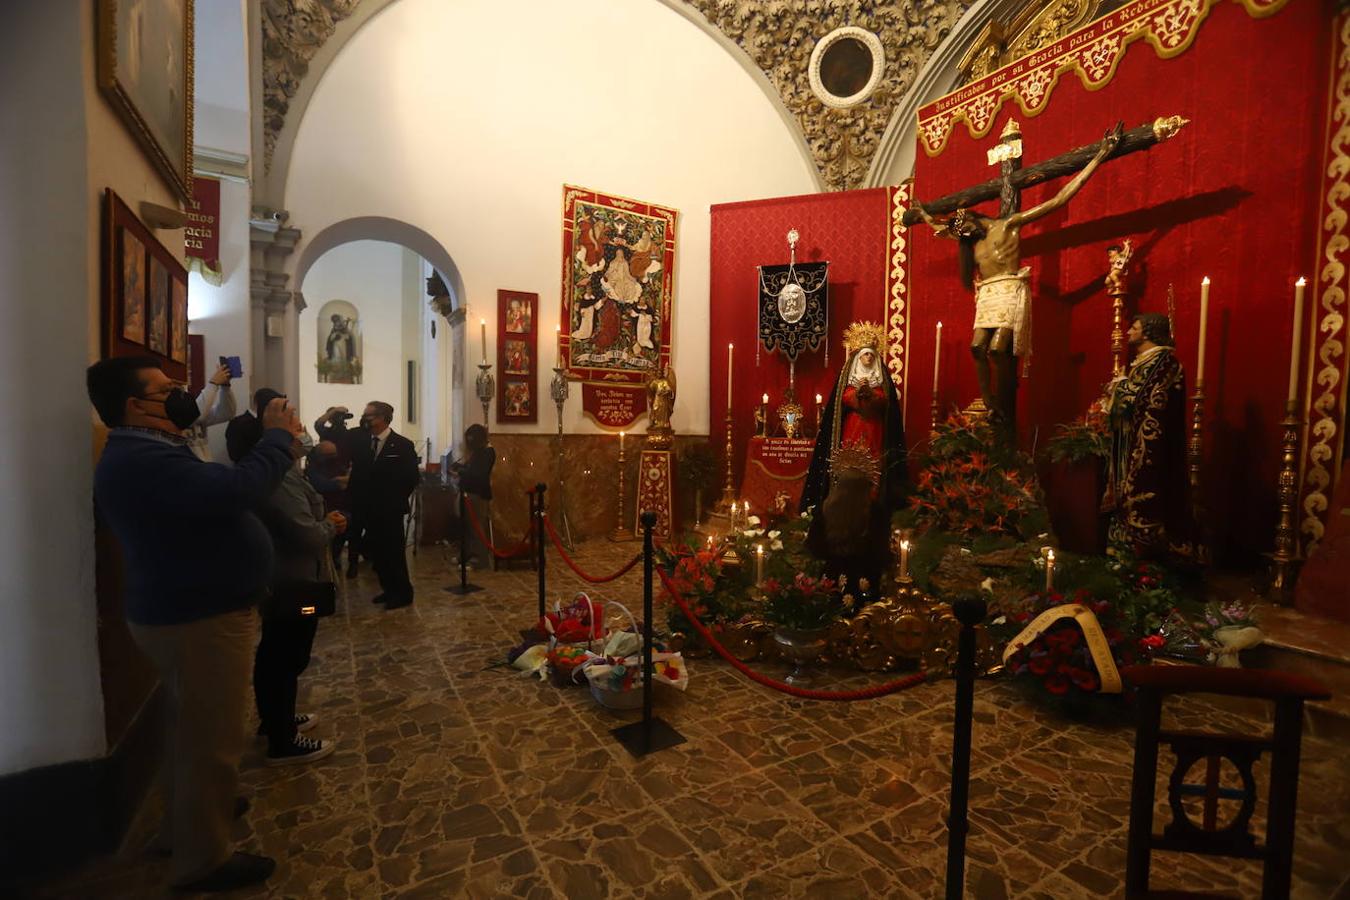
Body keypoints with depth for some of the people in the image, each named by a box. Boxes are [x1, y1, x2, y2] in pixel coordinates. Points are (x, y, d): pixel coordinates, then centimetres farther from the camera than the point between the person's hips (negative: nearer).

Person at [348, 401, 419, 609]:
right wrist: (358, 502, -4)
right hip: (369, 510, 5)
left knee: (394, 552, 3)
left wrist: (396, 500, -8)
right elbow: (358, 475, 6)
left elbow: (412, 477, -9)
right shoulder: (361, 444, 7)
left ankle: (403, 593, 17)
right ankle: (389, 589, 28)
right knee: (375, 551, 12)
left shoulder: (402, 445, -8)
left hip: (390, 510, -5)